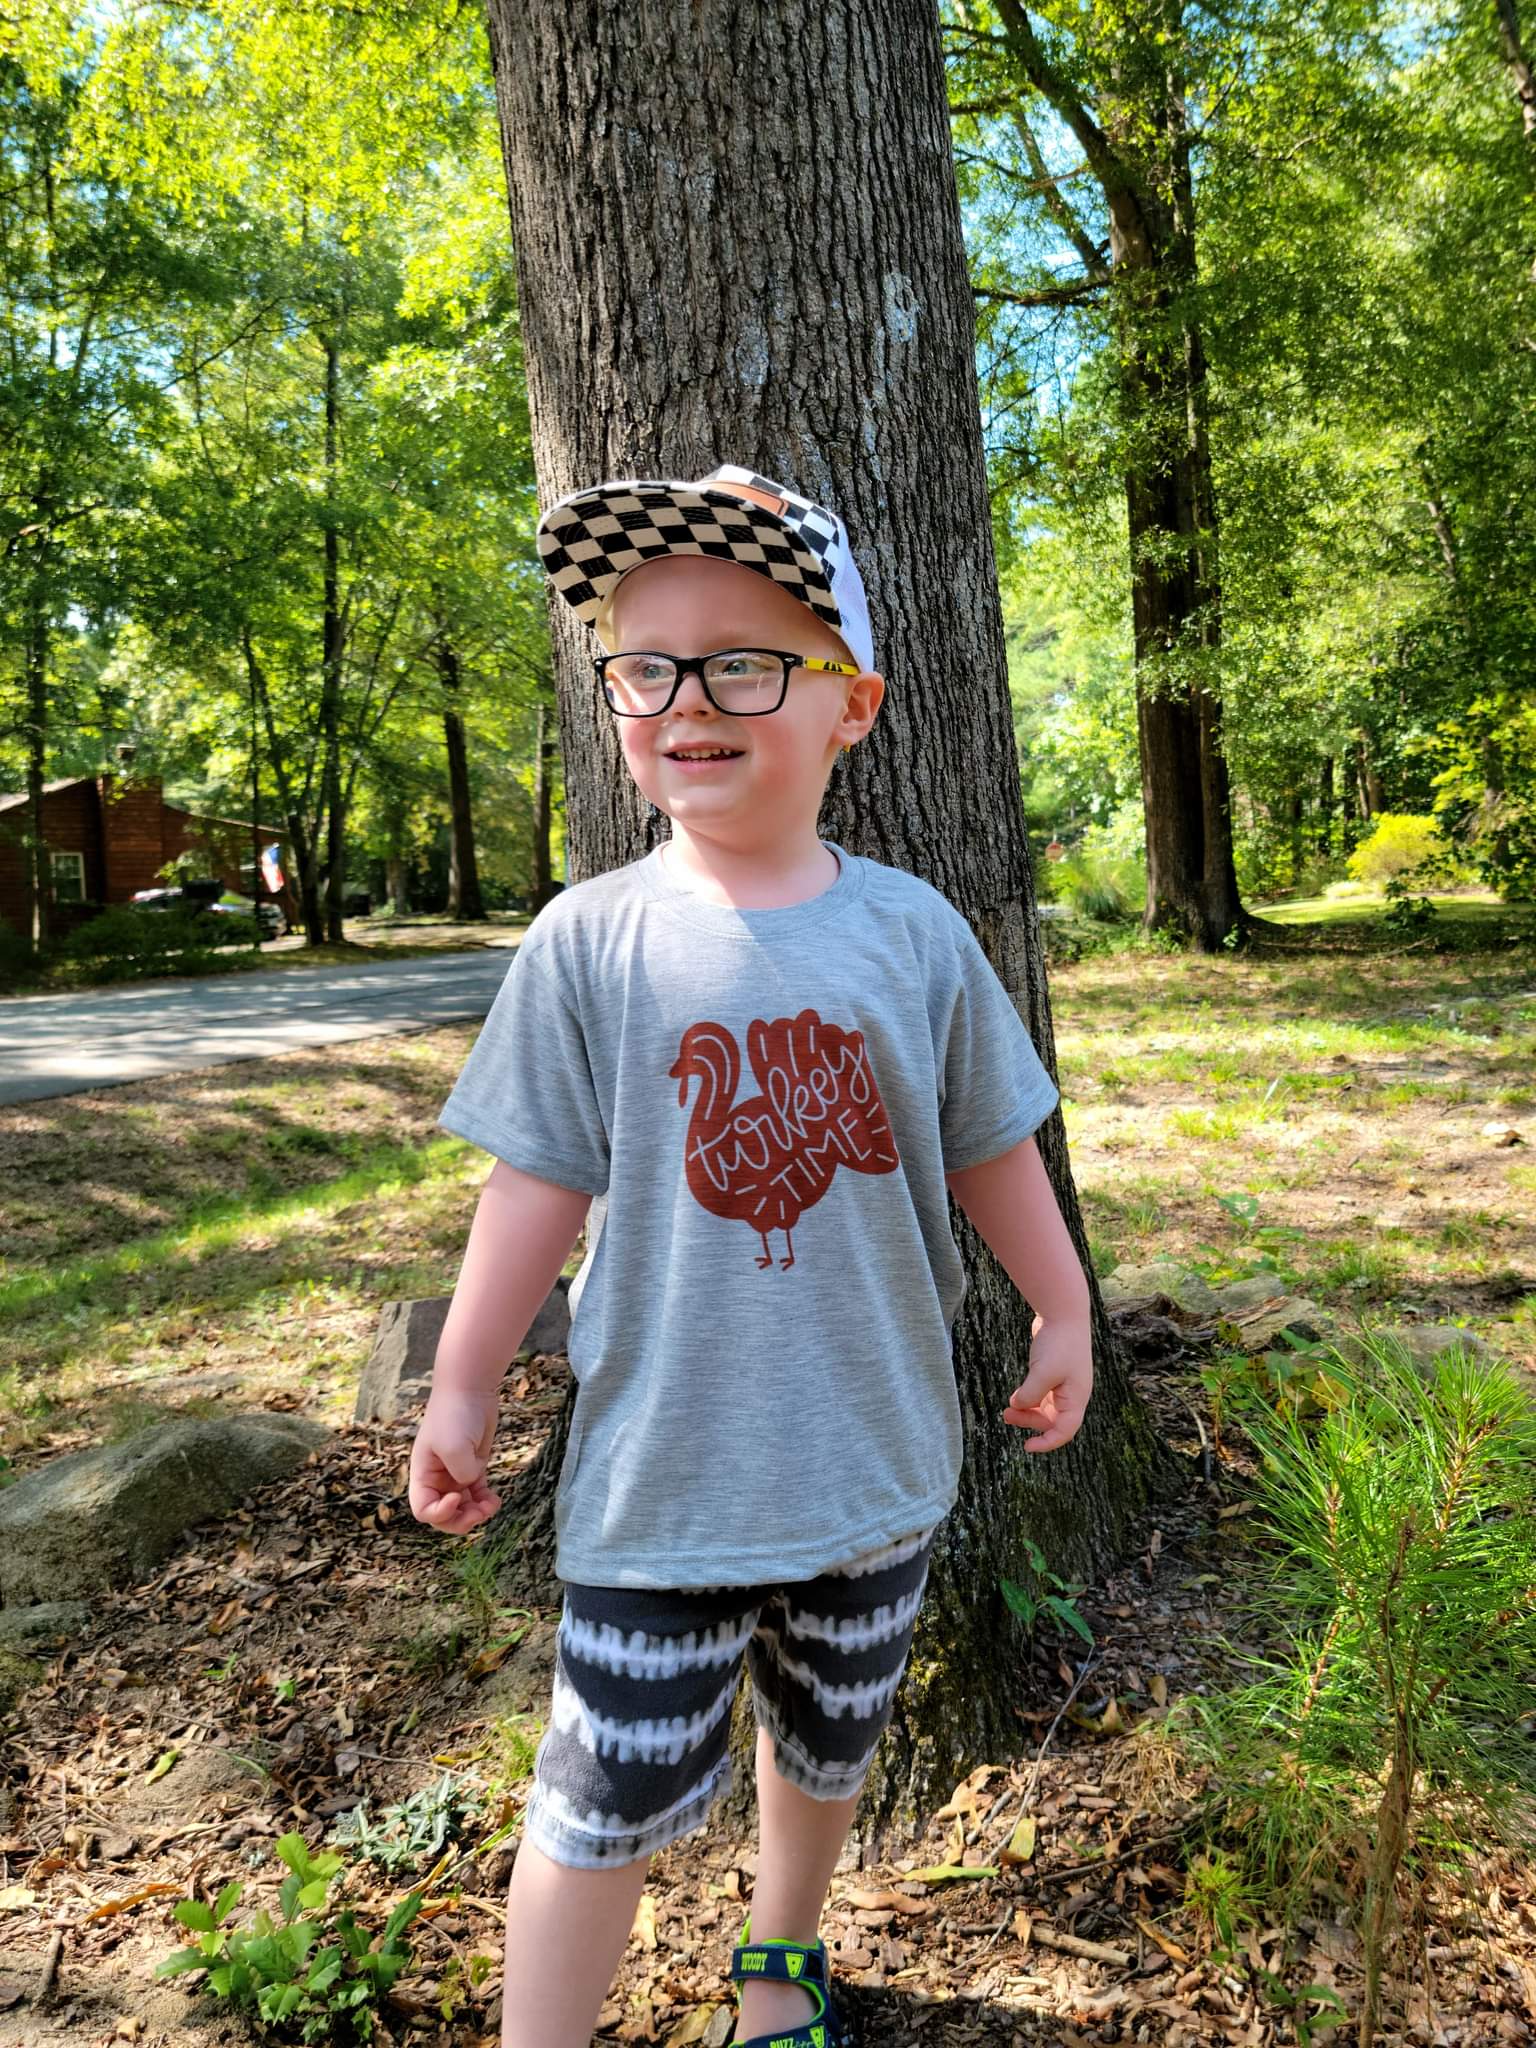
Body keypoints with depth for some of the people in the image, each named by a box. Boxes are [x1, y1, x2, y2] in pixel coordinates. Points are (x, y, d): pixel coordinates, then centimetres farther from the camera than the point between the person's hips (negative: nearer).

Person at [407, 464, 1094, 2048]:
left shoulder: (915, 933, -7)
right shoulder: (590, 942, -11)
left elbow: (990, 1149, 4)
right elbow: (541, 1181, -5)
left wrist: (1061, 1312, 11)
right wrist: (462, 1386, -1)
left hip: (875, 1456, 3)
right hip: (659, 1471, -2)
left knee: (827, 1745, 24)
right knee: (611, 1798, 6)